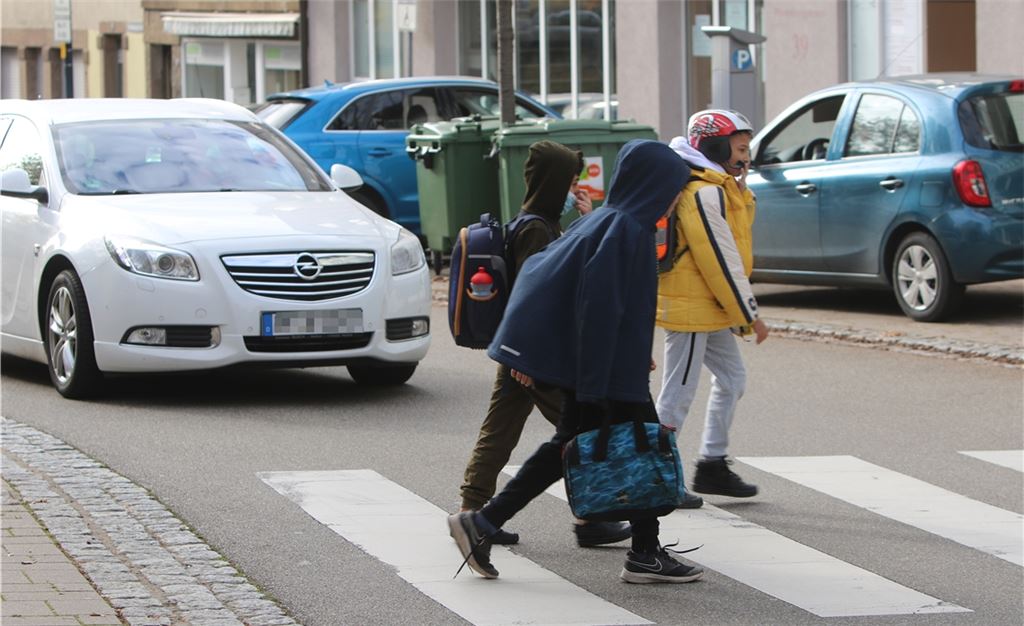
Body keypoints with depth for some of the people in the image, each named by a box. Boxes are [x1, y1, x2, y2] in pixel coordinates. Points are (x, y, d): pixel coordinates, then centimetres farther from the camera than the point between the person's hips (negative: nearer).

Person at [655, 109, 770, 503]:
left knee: (731, 379, 15)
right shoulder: (703, 193, -19)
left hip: (709, 309, 11)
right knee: (679, 393, -5)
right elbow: (721, 260, -20)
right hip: (690, 308, -11)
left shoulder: (717, 189, 15)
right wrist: (750, 315, -16)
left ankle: (713, 464, 21)